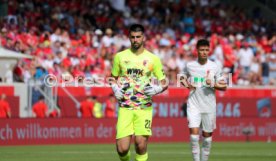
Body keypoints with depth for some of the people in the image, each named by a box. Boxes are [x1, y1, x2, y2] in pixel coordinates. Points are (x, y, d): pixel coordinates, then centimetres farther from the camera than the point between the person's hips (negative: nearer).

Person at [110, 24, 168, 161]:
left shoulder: (153, 59, 2)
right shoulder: (120, 56, 6)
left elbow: (164, 83, 8)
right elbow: (113, 78, 19)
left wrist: (157, 89, -13)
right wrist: (115, 88, -1)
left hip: (144, 108, 0)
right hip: (125, 108, 1)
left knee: (141, 144, -10)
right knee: (122, 148, -8)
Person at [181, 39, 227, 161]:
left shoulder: (215, 67, -1)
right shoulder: (190, 66, 2)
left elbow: (224, 87, 2)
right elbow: (183, 78, 21)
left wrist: (213, 85, -17)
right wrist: (187, 85, -1)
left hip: (209, 105, 0)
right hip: (193, 104, 0)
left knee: (207, 135, 8)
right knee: (194, 133, -14)